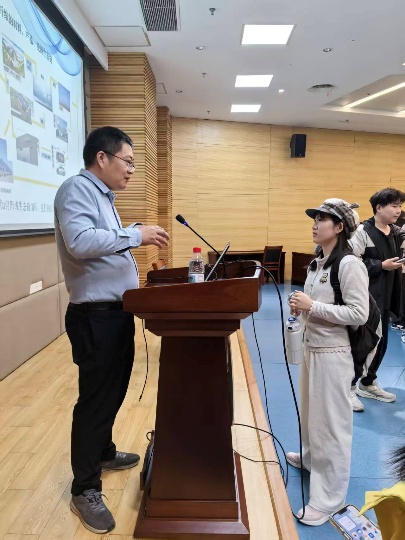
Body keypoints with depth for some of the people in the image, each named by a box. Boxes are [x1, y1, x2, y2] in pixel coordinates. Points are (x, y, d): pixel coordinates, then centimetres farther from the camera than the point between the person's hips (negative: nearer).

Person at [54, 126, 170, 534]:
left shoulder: (102, 194, 16)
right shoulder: (77, 188, -13)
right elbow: (80, 242, -30)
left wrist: (137, 240, 10)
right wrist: (135, 234, -25)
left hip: (116, 311, 10)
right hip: (95, 315, -10)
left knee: (113, 391, 21)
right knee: (95, 398, 1)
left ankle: (103, 452, 42)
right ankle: (85, 489, 18)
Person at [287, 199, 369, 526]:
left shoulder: (350, 265, -18)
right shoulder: (317, 262, 9)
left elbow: (359, 314, -22)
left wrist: (312, 307, -24)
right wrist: (301, 307, -2)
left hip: (334, 353, -9)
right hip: (312, 347, 9)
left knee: (331, 421, 3)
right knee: (311, 412, 25)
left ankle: (329, 498, 19)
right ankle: (311, 458, 49)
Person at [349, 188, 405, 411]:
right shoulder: (363, 231, -13)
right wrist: (381, 265, -18)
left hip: (385, 298, 8)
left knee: (380, 343, 16)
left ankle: (368, 383, 34)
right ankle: (349, 387, 18)